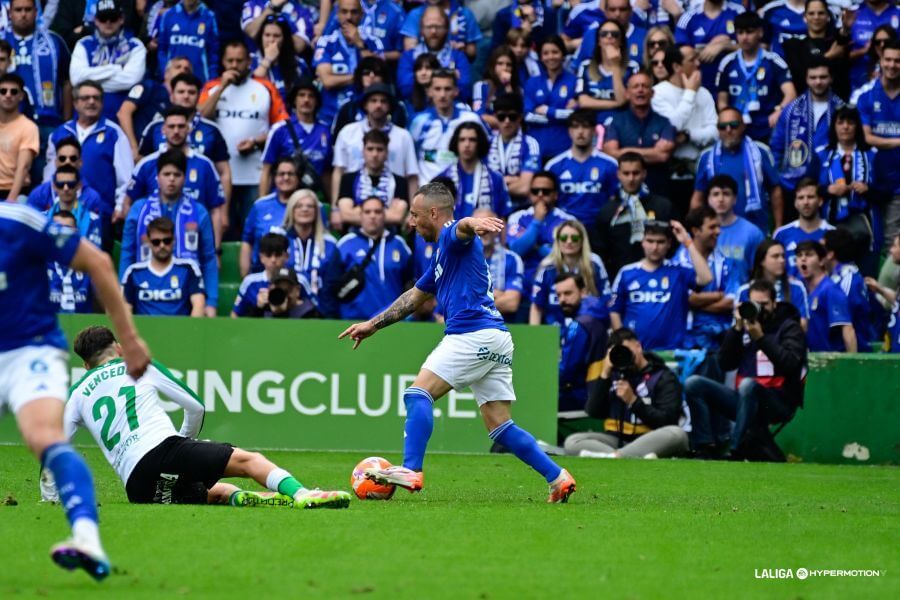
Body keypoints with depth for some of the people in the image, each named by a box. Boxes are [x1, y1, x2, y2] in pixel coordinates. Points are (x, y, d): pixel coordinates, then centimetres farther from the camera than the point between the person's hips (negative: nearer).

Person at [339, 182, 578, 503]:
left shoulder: (452, 238, 0)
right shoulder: (442, 256, 29)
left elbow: (461, 228, -27)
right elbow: (414, 297, 39)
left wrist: (472, 224, -51)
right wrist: (373, 325, 39)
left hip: (474, 332, -10)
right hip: (496, 338, 10)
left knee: (418, 393, -11)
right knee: (500, 426, 6)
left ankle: (411, 471, -23)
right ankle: (558, 478, 2)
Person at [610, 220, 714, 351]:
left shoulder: (678, 271, 3)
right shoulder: (627, 273, 6)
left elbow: (705, 278, -15)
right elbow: (615, 311, 11)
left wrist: (688, 243, -13)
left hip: (670, 350, -1)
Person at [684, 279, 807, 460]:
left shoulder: (789, 328, 3)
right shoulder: (745, 326, 14)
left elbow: (790, 364, -14)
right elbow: (725, 364, 5)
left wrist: (760, 338, -19)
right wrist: (737, 329, -3)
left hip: (780, 402, -5)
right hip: (745, 398, 5)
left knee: (748, 384, -37)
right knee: (694, 383, -10)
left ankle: (737, 452, -35)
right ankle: (705, 450, -20)